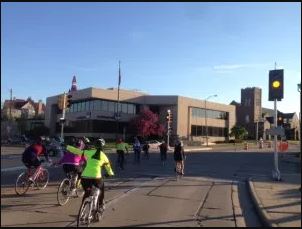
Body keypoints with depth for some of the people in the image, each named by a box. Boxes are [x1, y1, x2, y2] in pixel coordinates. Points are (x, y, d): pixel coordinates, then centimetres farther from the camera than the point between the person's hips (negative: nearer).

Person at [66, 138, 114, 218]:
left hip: (85, 177, 1)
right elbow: (108, 167, 23)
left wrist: (68, 147, 29)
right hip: (96, 178, -1)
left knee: (87, 193, 25)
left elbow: (76, 151, 12)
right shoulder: (104, 156, 9)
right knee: (101, 189, 30)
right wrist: (110, 173, 43)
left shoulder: (89, 152, 7)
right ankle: (100, 206, 31)